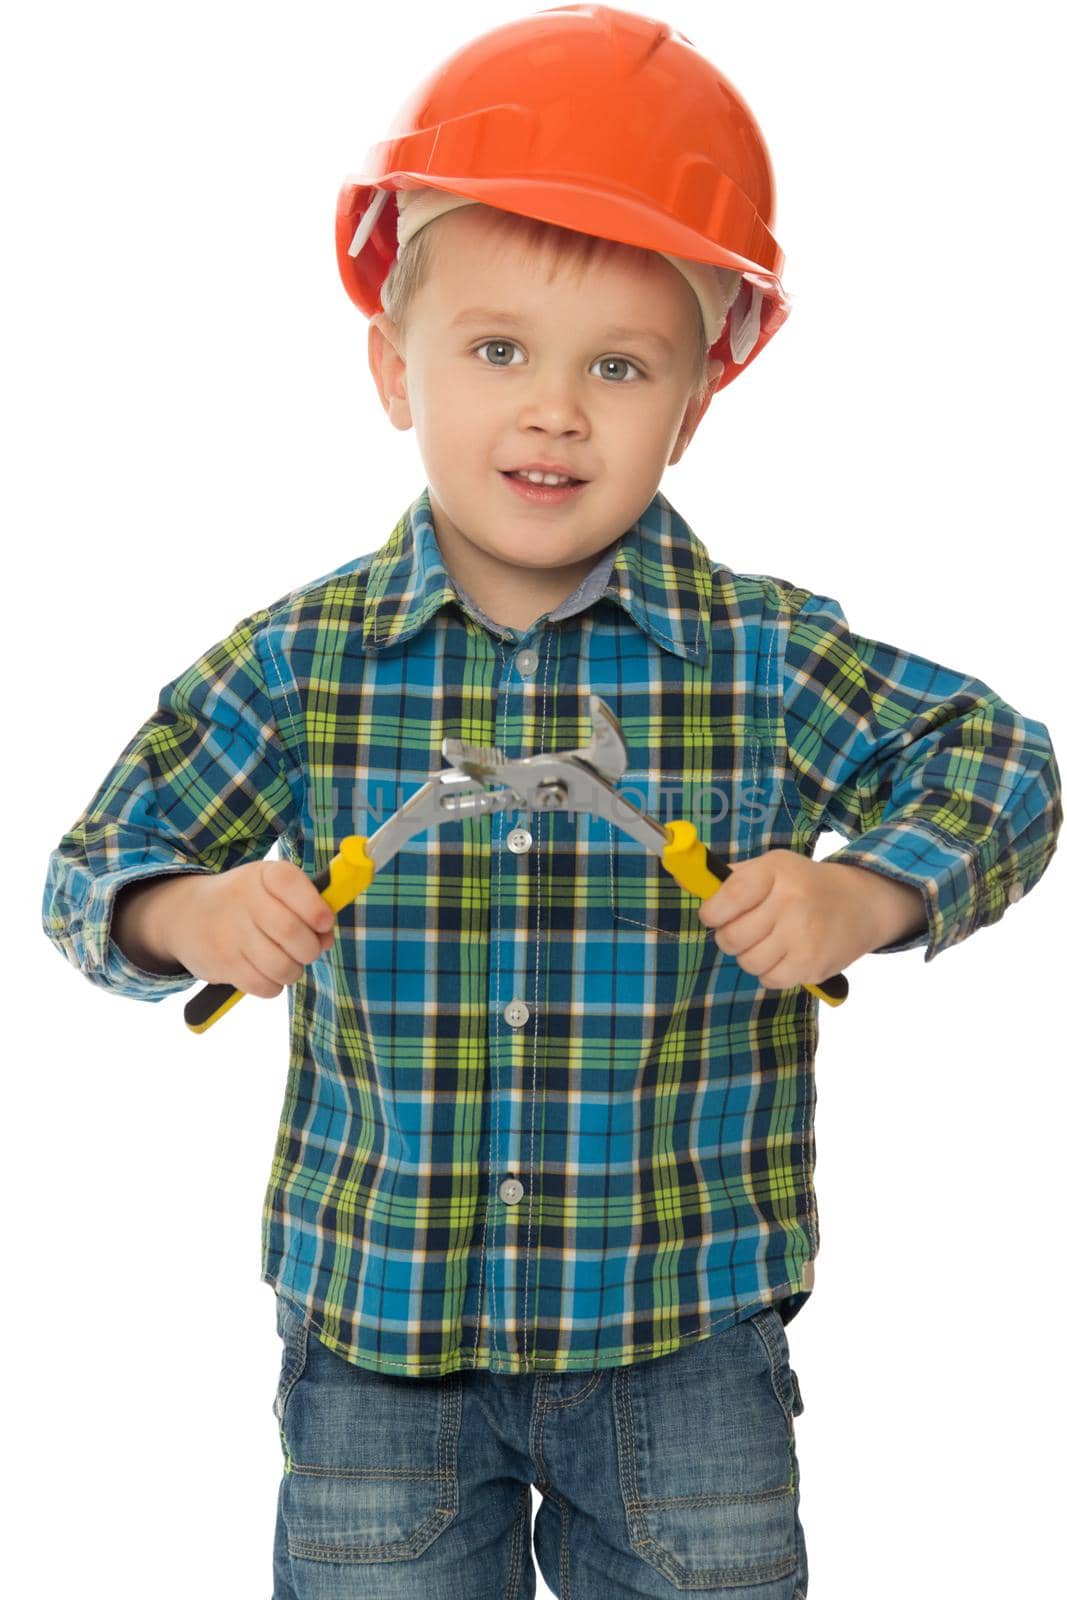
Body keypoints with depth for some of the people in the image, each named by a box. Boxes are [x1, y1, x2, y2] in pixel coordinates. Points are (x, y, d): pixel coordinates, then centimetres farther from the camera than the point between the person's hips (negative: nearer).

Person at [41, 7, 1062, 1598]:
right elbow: (99, 857, 4)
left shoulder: (770, 658, -8)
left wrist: (866, 898, -15)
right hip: (374, 1329, 1)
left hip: (689, 1334, 0)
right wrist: (190, 911, -18)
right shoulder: (301, 664, -6)